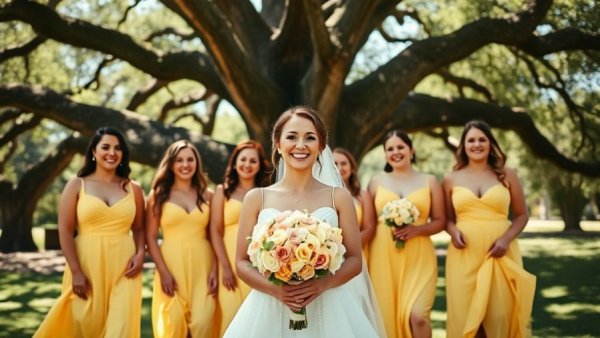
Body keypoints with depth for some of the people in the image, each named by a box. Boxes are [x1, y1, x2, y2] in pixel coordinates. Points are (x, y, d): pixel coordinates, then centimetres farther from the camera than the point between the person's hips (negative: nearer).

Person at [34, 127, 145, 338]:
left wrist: (141, 253, -6)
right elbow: (65, 231, -3)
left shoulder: (133, 189, 11)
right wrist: (76, 272, -10)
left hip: (122, 266, 2)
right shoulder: (76, 186, 4)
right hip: (87, 265, -1)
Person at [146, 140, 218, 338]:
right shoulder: (159, 195, 6)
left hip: (202, 265, 1)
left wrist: (214, 270, -3)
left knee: (202, 322, -8)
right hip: (172, 264, -1)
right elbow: (150, 237, 1)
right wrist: (163, 272, -9)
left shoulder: (207, 196, 10)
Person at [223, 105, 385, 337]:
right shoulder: (256, 198, 2)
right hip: (270, 309, 0)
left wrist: (321, 285, -15)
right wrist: (275, 289, -15)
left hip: (329, 310, 0)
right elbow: (242, 263, 2)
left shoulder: (339, 197, 2)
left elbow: (355, 260, 2)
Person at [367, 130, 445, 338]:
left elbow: (440, 221, 7)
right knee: (387, 315, 1)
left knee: (417, 315, -15)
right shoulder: (377, 182, 10)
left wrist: (417, 229, -10)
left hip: (418, 257, -1)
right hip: (383, 257, 1)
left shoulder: (429, 182, 9)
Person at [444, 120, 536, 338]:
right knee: (465, 313, 1)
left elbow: (521, 215, 8)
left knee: (499, 314, -1)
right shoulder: (452, 179, 8)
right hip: (464, 255, 1)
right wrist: (453, 231, -9)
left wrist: (506, 238, -9)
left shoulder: (507, 175, 7)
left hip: (500, 253, 0)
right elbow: (447, 218, 13)